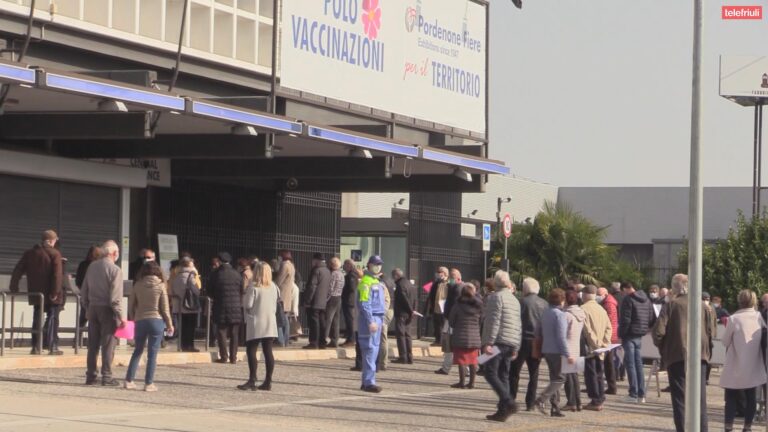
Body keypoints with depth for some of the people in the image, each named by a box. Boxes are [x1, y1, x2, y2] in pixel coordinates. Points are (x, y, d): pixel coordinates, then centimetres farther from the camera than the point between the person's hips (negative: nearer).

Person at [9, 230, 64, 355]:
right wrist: (55, 292, -17)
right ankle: (52, 347, -4)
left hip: (35, 293, 4)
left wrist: (14, 287, 13)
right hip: (50, 294, -4)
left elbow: (17, 271, 7)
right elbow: (57, 275, -17)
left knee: (37, 320, 12)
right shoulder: (55, 254, -8)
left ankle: (35, 347, 9)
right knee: (52, 318, 2)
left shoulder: (29, 253, 8)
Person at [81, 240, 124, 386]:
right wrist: (120, 316, -12)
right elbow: (115, 297, -16)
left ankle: (90, 376, 13)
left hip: (93, 308, 6)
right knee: (108, 345, 0)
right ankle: (106, 376, 0)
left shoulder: (92, 267, 6)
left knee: (93, 345, 11)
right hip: (107, 309, -6)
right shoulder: (115, 270, -12)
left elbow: (84, 291, 11)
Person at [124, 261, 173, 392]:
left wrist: (132, 319, 16)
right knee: (152, 353, 2)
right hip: (156, 321, -2)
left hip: (140, 321, 2)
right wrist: (169, 324, 6)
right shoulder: (160, 286, -5)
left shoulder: (138, 285, 0)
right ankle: (149, 383, 1)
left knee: (137, 351, 15)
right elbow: (164, 308, -3)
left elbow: (131, 304, 4)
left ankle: (129, 381, 11)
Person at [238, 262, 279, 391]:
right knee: (268, 352, 6)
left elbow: (247, 305, -12)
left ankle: (252, 381, -10)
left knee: (251, 351, -2)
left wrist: (244, 297, 7)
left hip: (256, 323, -5)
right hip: (270, 322, 5)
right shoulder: (273, 287, 6)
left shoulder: (253, 287, -11)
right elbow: (277, 301, 11)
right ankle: (268, 381, 5)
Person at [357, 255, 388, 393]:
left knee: (374, 349, 10)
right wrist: (370, 322, -22)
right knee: (370, 349, -12)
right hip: (369, 319, -10)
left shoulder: (377, 282, 20)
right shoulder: (366, 281, -10)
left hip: (378, 318, 10)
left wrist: (380, 319, 18)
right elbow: (364, 304, -17)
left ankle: (367, 381, 15)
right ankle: (369, 382, -13)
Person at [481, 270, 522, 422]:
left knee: (490, 373, -10)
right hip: (511, 343, 8)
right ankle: (503, 410, 6)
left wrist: (488, 342, -17)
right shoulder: (514, 299, 20)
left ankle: (508, 402, -24)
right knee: (503, 376, 10)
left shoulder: (495, 297, -5)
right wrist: (516, 348, 22)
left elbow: (494, 321, -15)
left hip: (498, 341, -8)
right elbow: (519, 326, 20)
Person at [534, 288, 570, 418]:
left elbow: (538, 332, 15)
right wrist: (568, 354, -19)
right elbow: (561, 337, -19)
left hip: (546, 350, 8)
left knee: (555, 378, 13)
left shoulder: (545, 313, 10)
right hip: (557, 351, -8)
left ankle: (555, 408, 10)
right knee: (559, 379, -5)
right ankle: (542, 399, -20)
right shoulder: (560, 315, -14)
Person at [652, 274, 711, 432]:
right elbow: (709, 330, 8)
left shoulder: (672, 305, -5)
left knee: (680, 397, 1)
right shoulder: (702, 306, 6)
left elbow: (658, 330, -11)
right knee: (700, 398, 10)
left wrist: (662, 347, 6)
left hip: (678, 355, -3)